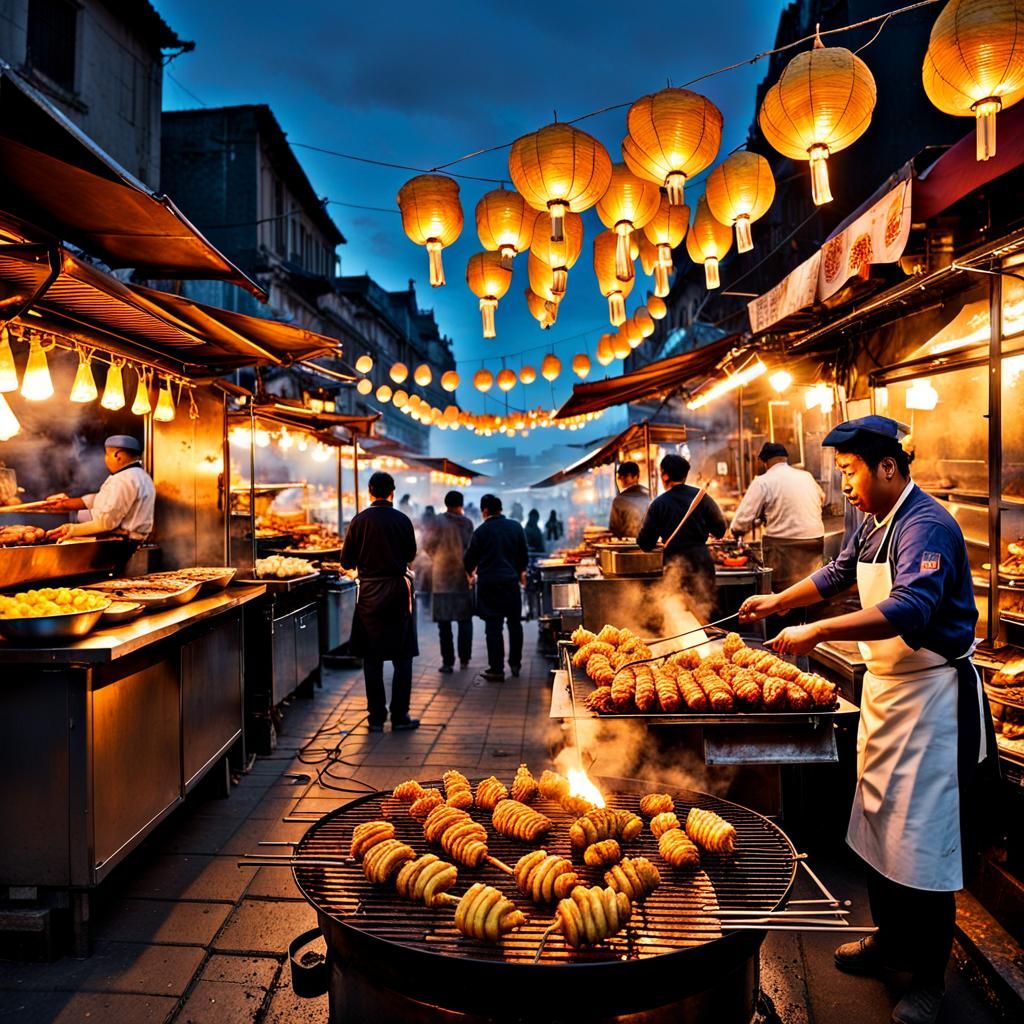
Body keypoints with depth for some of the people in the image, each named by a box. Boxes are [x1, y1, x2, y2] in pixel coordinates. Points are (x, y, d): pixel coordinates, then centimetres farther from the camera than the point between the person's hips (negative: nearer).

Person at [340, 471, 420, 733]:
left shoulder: (359, 520, -6)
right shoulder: (402, 520, -5)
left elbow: (347, 561, -2)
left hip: (369, 593, 1)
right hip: (398, 592, 0)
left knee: (372, 658, 9)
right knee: (402, 657, 8)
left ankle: (376, 718, 14)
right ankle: (399, 716, 9)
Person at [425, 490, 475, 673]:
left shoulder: (439, 521, -6)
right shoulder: (467, 523, -1)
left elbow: (429, 544, -2)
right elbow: (471, 547, 4)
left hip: (443, 576, -2)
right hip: (463, 575, 2)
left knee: (444, 621, 2)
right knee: (465, 619, 13)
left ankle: (448, 663, 2)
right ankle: (464, 659, 16)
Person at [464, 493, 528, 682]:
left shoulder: (481, 530, -7)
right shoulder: (516, 527, 1)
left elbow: (470, 558, 1)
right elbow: (524, 554, 8)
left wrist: (470, 571, 22)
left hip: (488, 583, -3)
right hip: (511, 580, 3)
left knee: (493, 626, 1)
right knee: (515, 622, 15)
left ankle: (496, 669, 4)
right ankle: (515, 663, 22)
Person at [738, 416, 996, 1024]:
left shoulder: (926, 526, -21)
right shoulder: (873, 526, 8)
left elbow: (910, 609, -35)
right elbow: (837, 575, 24)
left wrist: (818, 631, -39)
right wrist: (778, 602, 21)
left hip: (933, 697, -9)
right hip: (885, 688, 9)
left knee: (923, 842, 2)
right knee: (878, 827, 19)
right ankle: (892, 940, 38)